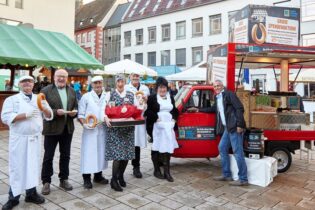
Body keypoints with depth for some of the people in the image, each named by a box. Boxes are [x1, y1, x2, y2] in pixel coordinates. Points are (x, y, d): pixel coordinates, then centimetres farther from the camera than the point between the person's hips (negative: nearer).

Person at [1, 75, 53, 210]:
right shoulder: (11, 99, 1)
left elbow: (49, 116, 6)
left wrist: (44, 108, -15)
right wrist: (26, 115, -20)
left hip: (35, 138, 3)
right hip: (19, 138, -3)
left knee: (33, 165, 9)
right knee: (17, 167, 2)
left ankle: (31, 193, 21)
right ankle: (13, 197, 14)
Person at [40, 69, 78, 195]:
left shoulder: (72, 91, 10)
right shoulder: (46, 90, -5)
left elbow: (76, 107, 11)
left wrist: (74, 112, -10)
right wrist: (55, 112, -24)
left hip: (67, 128, 4)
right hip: (51, 128, -4)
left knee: (65, 155, 13)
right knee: (48, 156, 5)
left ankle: (64, 179, 26)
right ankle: (46, 182, 17)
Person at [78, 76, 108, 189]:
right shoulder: (86, 97, 0)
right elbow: (80, 114, 0)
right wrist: (84, 124, -15)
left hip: (103, 129, 3)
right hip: (90, 130, -3)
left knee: (101, 152, 12)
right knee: (88, 153, -2)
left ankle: (98, 175, 27)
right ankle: (86, 178, 11)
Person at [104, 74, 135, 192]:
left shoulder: (131, 95, 11)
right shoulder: (110, 95, 4)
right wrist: (106, 118, -22)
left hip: (128, 128, 3)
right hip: (115, 128, -3)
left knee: (127, 152, 6)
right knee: (117, 153, -9)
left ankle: (121, 176, 26)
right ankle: (114, 180, 4)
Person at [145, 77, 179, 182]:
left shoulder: (171, 97, 15)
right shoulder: (152, 98, -1)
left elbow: (175, 110, 21)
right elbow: (148, 111, -9)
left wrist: (173, 119, 5)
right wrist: (156, 118, -16)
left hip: (168, 126, 4)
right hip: (156, 127, -4)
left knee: (168, 148, 2)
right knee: (156, 147, 4)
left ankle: (167, 172, 9)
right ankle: (156, 170, 17)